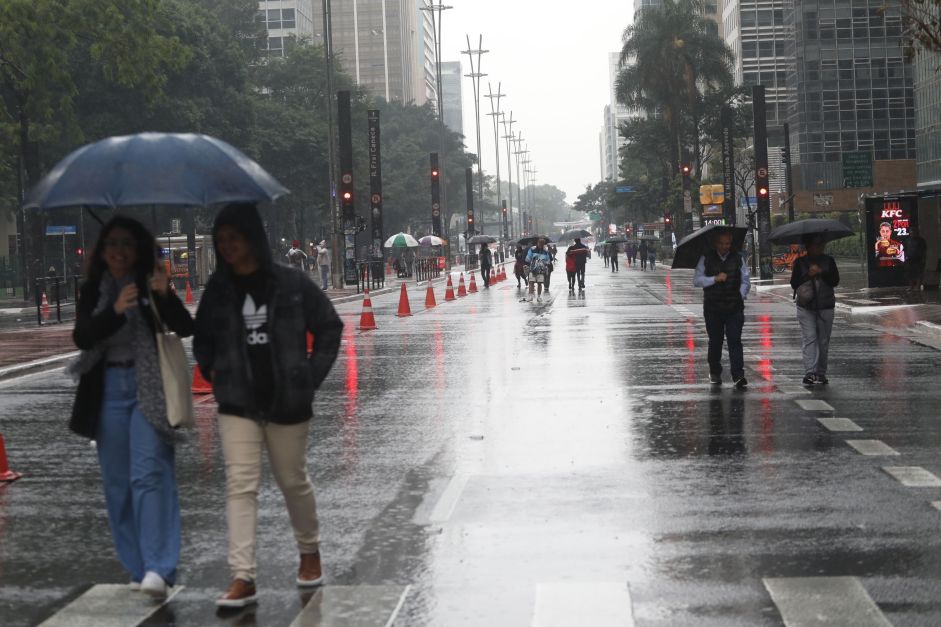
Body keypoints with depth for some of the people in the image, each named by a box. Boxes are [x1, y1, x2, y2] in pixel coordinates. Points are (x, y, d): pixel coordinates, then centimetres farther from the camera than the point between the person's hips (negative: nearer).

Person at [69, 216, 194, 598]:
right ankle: (139, 568, 16)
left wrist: (165, 297, -28)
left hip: (148, 387, -4)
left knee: (149, 474, -14)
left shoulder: (149, 285, 0)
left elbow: (184, 329, -10)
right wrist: (115, 311, -22)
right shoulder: (92, 291, 8)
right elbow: (82, 337, -6)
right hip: (108, 390, 4)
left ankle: (157, 569, -20)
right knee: (117, 482, 7)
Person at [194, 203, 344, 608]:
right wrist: (214, 374, 3)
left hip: (287, 403, -2)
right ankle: (242, 577, -8)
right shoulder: (218, 290, 3)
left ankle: (309, 552, 37)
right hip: (238, 404, 2)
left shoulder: (291, 283, -6)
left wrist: (313, 375, -3)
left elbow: (329, 327, 2)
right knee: (240, 485, -7)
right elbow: (203, 340, 17)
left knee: (293, 481, 12)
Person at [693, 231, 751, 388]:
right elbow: (696, 280, -2)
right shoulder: (706, 259, 4)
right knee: (715, 341, 9)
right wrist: (715, 279, -14)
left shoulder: (737, 258, 8)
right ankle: (714, 373, 24)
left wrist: (741, 296, 0)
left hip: (734, 307, 0)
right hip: (713, 307, 0)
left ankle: (738, 375, -14)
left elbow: (746, 281, 14)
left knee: (734, 340, -9)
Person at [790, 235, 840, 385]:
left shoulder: (828, 261, 7)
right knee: (809, 338, -11)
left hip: (825, 306, 2)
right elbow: (794, 283, 0)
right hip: (805, 306, -2)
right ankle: (810, 372, -17)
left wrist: (821, 273, -16)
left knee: (823, 340, 5)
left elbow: (835, 281, -2)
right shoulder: (800, 262, 5)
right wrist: (808, 275, -13)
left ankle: (821, 373, 13)